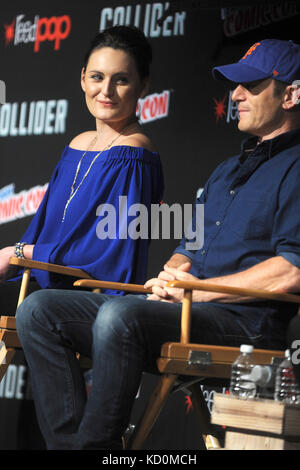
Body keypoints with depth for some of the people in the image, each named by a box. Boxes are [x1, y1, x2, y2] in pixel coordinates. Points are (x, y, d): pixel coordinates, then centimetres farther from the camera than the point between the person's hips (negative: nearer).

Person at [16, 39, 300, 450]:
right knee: (39, 310, -6)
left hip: (244, 323, -9)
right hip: (187, 309, 9)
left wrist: (199, 289, -11)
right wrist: (172, 275, 6)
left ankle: (95, 441, -29)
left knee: (119, 315, -37)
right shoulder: (227, 170, 28)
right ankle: (67, 440, -18)